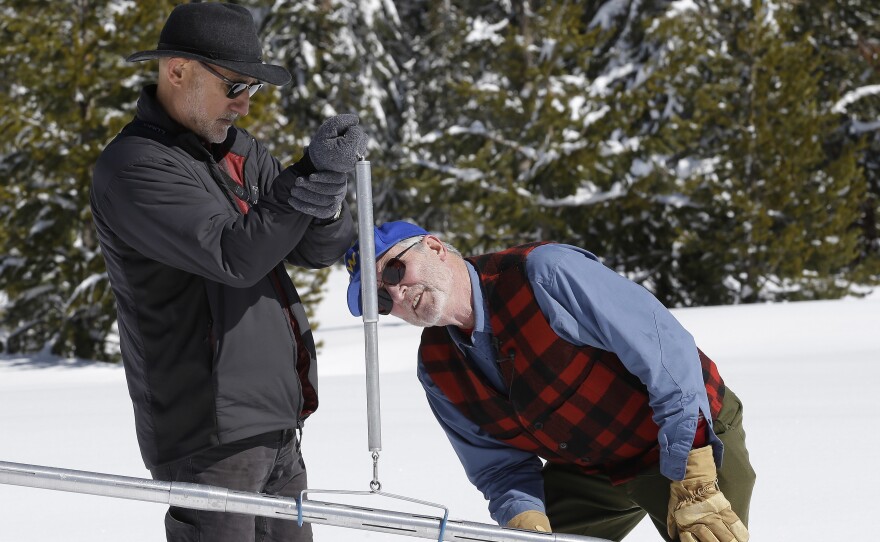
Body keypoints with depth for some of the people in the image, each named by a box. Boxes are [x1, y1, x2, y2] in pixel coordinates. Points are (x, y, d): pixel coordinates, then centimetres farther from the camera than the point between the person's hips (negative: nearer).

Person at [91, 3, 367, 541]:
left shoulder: (242, 151, 13)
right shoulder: (135, 167, -13)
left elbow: (321, 250, 7)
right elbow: (235, 256, -22)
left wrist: (328, 198, -15)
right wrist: (312, 173, -23)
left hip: (279, 425, 8)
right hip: (210, 433, -8)